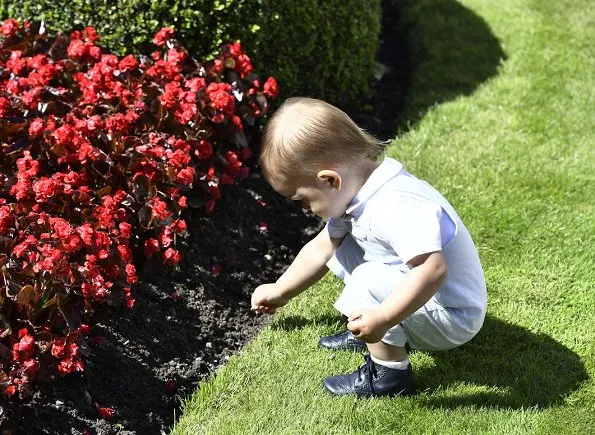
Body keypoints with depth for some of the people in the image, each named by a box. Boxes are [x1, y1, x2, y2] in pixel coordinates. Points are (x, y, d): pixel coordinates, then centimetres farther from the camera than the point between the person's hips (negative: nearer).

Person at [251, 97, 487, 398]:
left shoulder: (396, 207, -33)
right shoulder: (356, 196, -1)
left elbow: (433, 269, -41)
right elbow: (320, 249, 12)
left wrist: (383, 317, -40)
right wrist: (280, 292, 21)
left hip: (452, 321, -9)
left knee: (371, 279, -28)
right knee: (341, 245, 7)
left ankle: (389, 376, -12)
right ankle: (368, 334, 12)